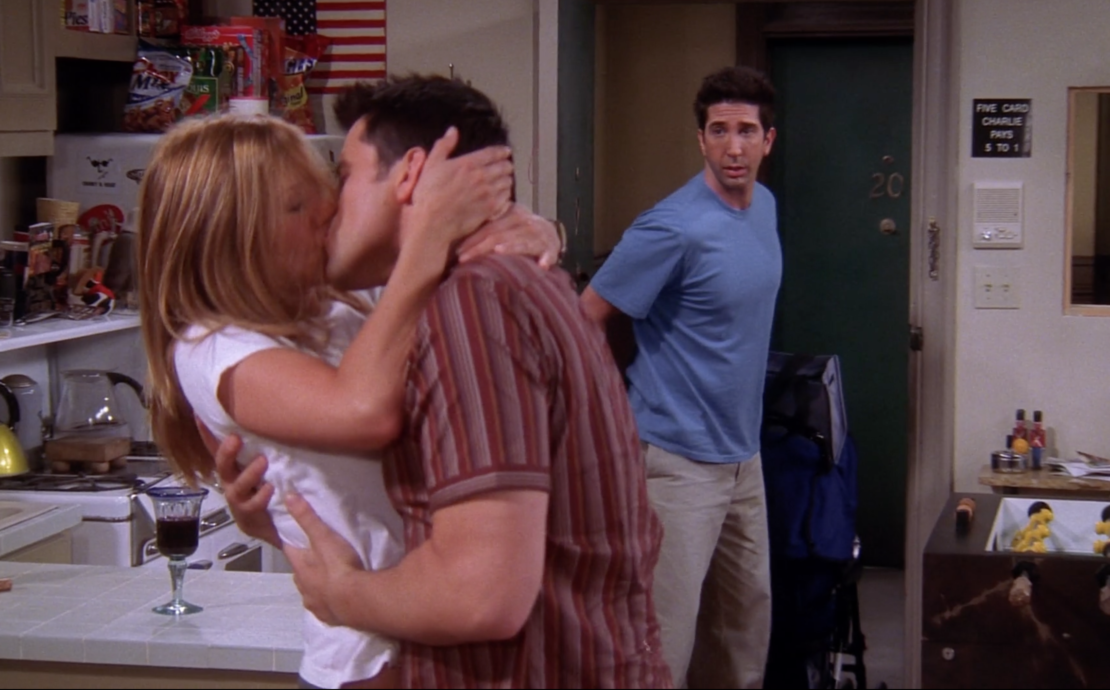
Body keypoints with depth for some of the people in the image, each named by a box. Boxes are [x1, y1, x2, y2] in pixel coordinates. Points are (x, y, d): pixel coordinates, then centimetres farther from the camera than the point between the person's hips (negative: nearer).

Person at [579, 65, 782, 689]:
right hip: (679, 461, -8)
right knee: (666, 638, -5)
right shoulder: (675, 228, -20)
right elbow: (586, 321, -16)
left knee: (748, 616, 20)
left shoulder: (766, 206, 6)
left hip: (744, 455, 8)